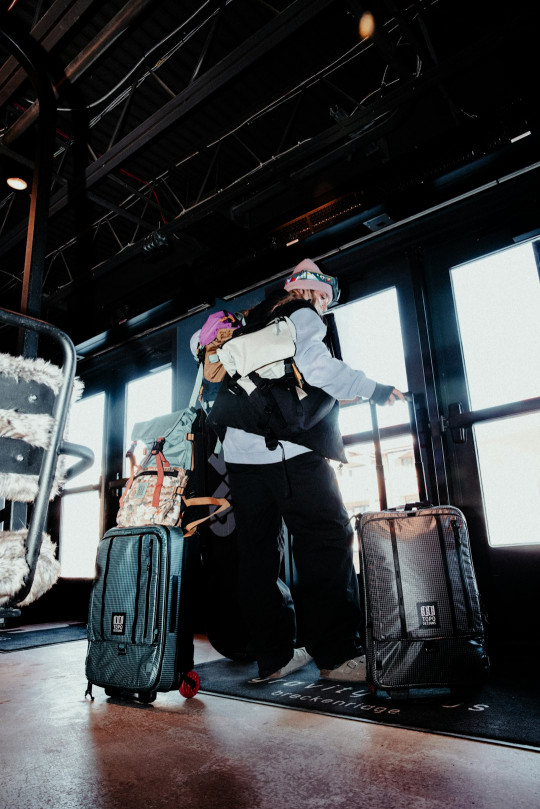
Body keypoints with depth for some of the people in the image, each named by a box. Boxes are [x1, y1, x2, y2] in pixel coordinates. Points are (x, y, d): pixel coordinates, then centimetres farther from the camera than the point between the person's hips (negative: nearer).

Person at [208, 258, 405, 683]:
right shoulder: (302, 316, 4)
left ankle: (273, 656, 14)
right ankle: (337, 654, -1)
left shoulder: (250, 323, 26)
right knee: (328, 541, -2)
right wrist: (372, 389, -6)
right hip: (289, 446, -8)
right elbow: (316, 366, -14)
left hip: (240, 450, 8)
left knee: (258, 550, 7)